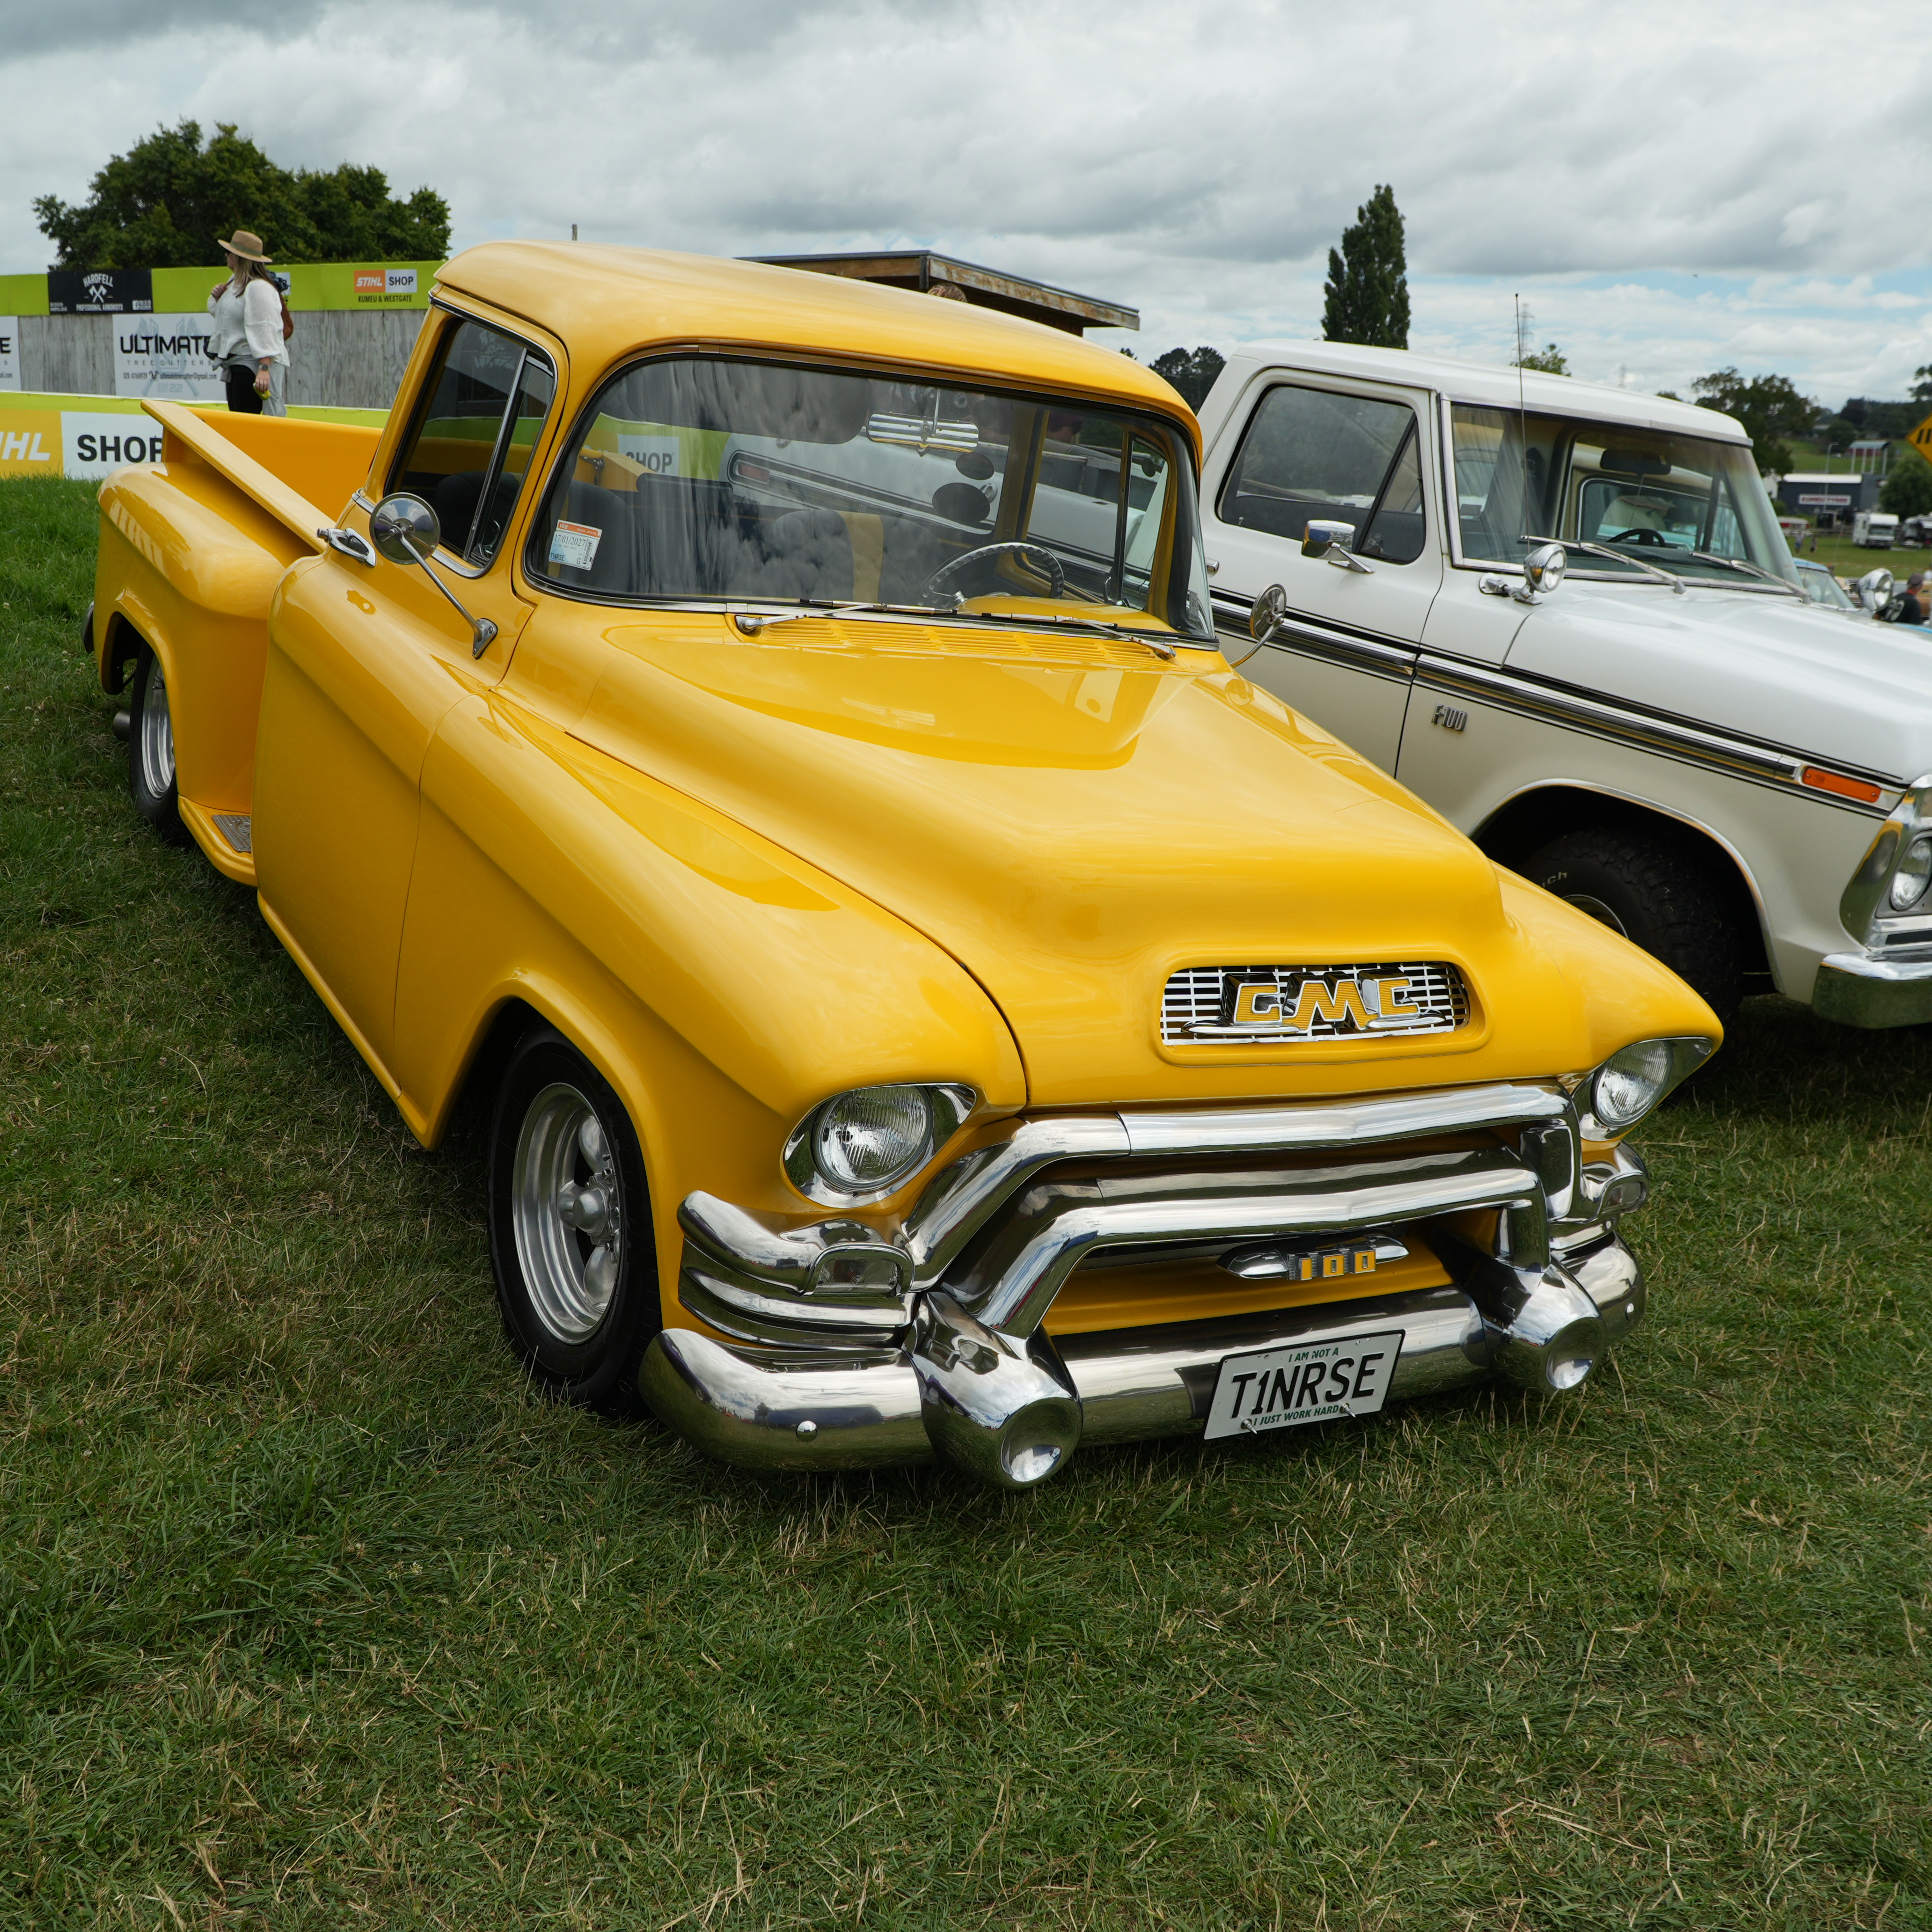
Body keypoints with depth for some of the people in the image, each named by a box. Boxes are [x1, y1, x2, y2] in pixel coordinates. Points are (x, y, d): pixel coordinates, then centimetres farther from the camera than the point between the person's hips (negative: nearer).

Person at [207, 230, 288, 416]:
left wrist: (264, 369, -32)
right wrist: (218, 298, 9)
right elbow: (222, 314, 32)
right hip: (235, 363, 11)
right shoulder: (235, 283, 16)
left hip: (253, 364, -11)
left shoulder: (259, 288, -17)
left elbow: (265, 329, -25)